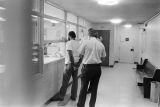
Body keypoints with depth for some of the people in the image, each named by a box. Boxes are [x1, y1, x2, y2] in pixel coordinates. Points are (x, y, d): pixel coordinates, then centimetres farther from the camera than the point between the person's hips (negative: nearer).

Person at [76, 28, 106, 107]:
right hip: (97, 68, 3)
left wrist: (78, 64, 15)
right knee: (94, 88, 13)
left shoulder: (85, 43, -8)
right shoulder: (101, 44, 3)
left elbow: (81, 56, -2)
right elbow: (103, 57, 9)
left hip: (87, 67, -3)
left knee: (84, 88, 7)